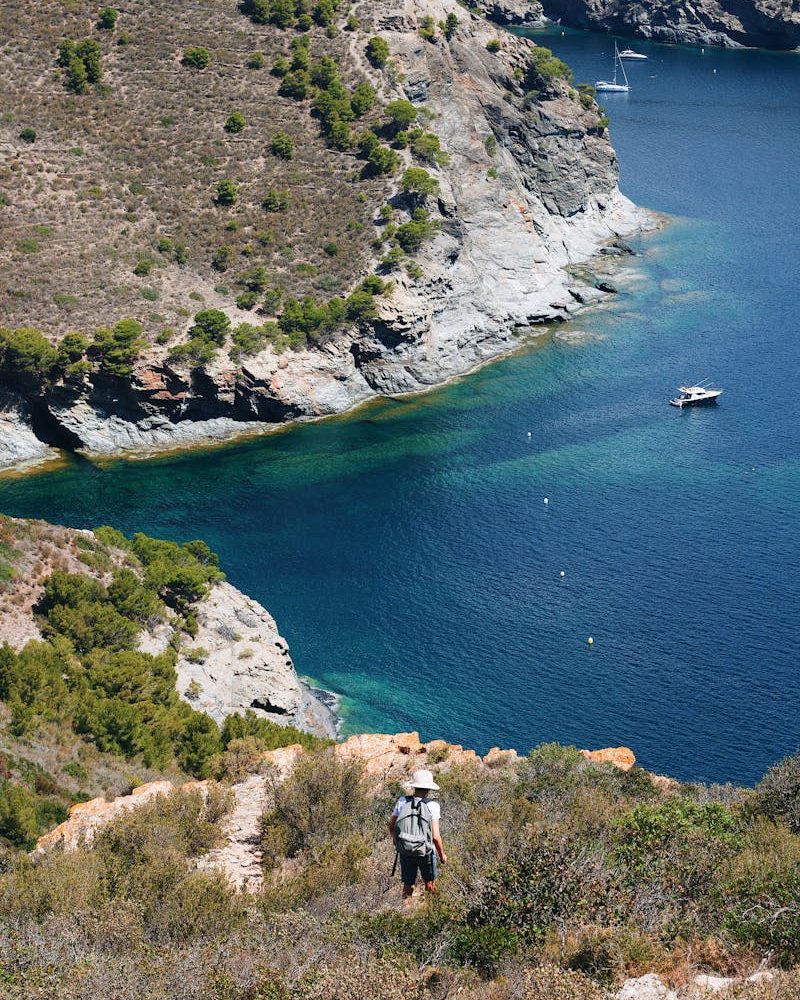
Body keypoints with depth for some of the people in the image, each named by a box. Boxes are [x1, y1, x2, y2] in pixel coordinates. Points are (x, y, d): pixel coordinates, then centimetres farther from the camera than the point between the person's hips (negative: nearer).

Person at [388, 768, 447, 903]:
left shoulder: (402, 801, -8)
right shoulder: (432, 806, -17)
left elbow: (391, 827, 1)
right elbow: (435, 836, -19)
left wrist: (396, 842, 21)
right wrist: (442, 854, -2)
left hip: (405, 851, 2)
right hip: (426, 851, -2)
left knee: (408, 887, 14)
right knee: (430, 884, 21)